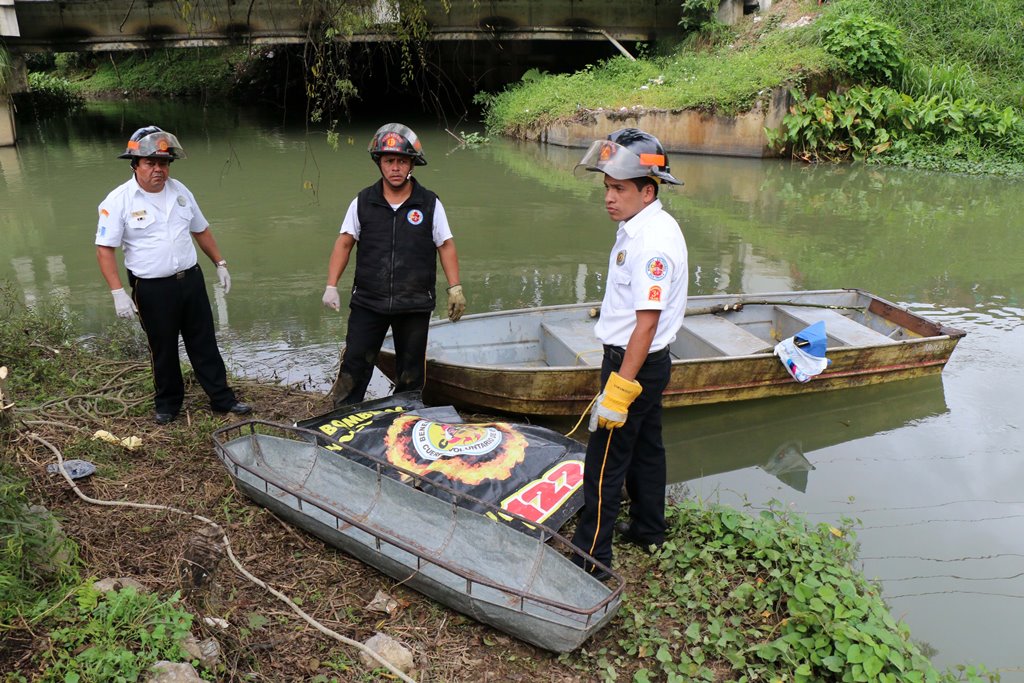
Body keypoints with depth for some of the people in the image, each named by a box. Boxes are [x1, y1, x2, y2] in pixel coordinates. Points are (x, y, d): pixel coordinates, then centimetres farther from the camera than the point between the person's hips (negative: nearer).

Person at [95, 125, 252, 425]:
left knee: (204, 344, 10)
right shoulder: (118, 201, -10)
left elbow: (201, 230, 16)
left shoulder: (180, 191, 4)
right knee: (163, 350, 10)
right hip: (152, 289, -4)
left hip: (191, 280, 4)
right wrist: (118, 293, -18)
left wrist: (220, 263, 15)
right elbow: (105, 249, -11)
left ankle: (222, 399, 19)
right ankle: (167, 404, 28)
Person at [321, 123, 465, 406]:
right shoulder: (362, 202, 4)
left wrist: (455, 289, -2)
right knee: (354, 366, -1)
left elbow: (446, 246, 4)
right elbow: (344, 244, 7)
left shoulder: (430, 204, 2)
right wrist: (331, 286, -1)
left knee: (411, 372, 8)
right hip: (367, 302, 0)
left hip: (415, 305, 0)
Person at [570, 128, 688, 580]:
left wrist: (619, 390, -27)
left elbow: (647, 322, -27)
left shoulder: (654, 241, -23)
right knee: (645, 447, 22)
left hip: (635, 364, -10)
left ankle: (591, 558, 9)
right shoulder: (637, 228, 8)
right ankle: (648, 529, 39)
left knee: (605, 462, -2)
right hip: (645, 362, 10)